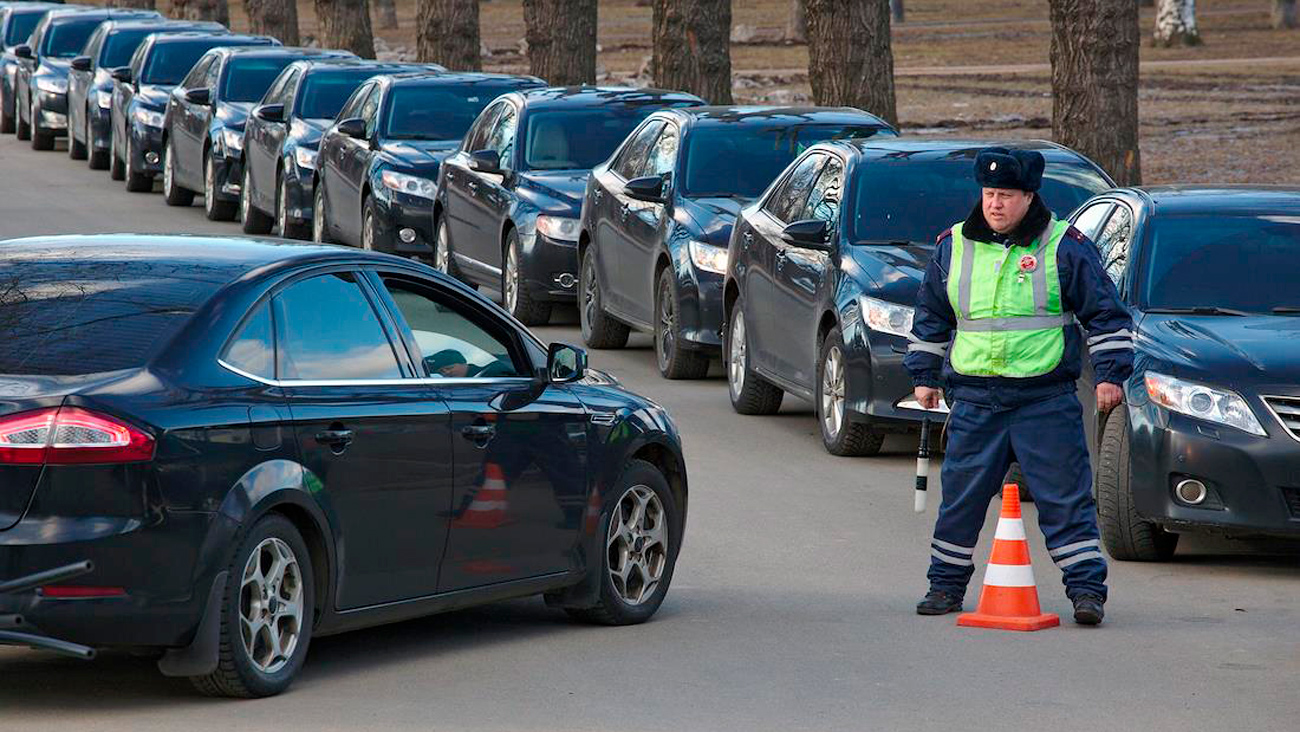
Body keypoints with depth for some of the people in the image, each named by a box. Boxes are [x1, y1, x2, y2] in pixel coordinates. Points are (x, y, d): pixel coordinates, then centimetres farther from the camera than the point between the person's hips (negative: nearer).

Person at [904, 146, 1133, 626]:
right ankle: (947, 584, 21)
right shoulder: (953, 247, 9)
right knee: (961, 497, 8)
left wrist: (1110, 374, -3)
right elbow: (930, 317, 22)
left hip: (1046, 401, -3)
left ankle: (1087, 588, -3)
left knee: (1065, 497, -6)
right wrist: (924, 376, 21)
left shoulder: (1065, 247, -1)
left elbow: (1105, 314, 3)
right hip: (973, 400, 3)